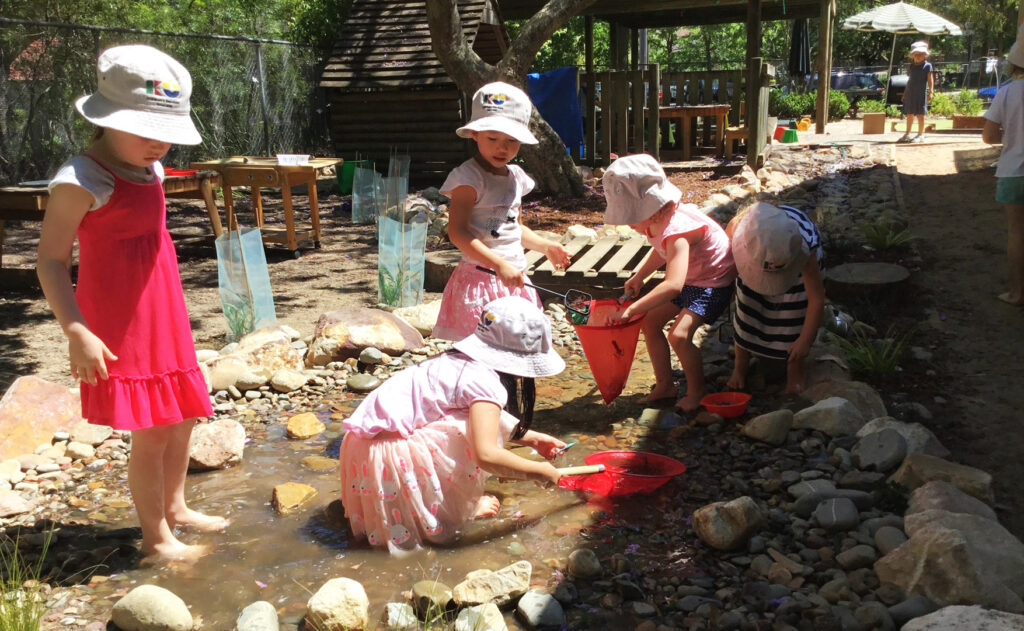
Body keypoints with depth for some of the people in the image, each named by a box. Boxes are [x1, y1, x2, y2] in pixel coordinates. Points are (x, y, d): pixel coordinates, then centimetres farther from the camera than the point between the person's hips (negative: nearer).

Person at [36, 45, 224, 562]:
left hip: (163, 319, 9)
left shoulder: (149, 170, 8)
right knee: (151, 434, -2)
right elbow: (50, 261, -16)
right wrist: (76, 331, -23)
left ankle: (175, 507, 36)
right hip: (120, 328, -9)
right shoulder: (80, 181, -17)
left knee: (181, 419, 17)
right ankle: (156, 537, 14)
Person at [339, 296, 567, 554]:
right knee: (478, 434, -18)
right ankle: (454, 511, 1)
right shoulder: (484, 381, -17)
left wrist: (531, 438, 25)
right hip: (389, 454, -9)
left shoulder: (461, 360, 10)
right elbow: (486, 454, -27)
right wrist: (540, 470, -13)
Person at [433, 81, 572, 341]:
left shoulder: (515, 176, 12)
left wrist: (545, 246, 12)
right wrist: (500, 265, -28)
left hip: (514, 279, 8)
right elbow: (457, 232, -22)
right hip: (480, 278, -8)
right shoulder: (469, 178, -12)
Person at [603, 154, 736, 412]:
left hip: (714, 284, -9)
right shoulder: (655, 223, -8)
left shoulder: (676, 231, -37)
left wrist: (632, 309, -50)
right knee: (651, 323, 2)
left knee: (679, 335, -23)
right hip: (688, 280, 9)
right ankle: (664, 385, 16)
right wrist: (639, 276, 6)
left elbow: (673, 285, -50)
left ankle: (696, 391, 0)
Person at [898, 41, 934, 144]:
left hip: (921, 93, -5)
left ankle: (920, 135, 3)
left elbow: (930, 80, -5)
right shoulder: (912, 66, 14)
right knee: (909, 114, 10)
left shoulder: (927, 65, -1)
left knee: (920, 114, -3)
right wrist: (905, 94, 18)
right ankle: (907, 134, 18)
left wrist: (930, 92, -14)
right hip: (910, 93, 5)